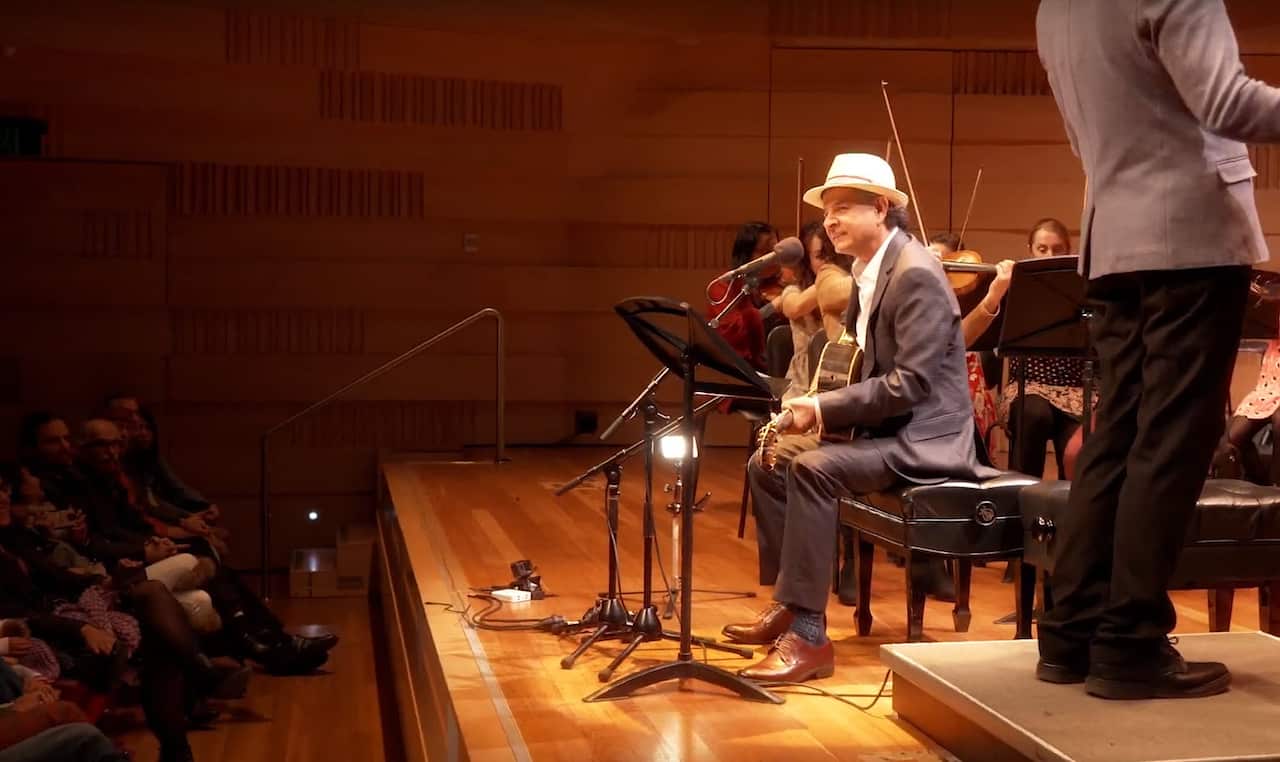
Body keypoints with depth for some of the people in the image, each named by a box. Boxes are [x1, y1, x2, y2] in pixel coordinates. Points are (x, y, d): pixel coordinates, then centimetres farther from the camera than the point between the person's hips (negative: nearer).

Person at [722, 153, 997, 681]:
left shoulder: (916, 274, -18)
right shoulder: (867, 273, 12)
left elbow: (912, 383, -25)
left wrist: (823, 409, -24)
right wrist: (818, 411, -3)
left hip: (922, 435, -10)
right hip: (882, 426, 10)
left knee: (812, 468, -30)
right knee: (767, 464, 3)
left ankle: (808, 635, -26)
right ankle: (789, 603, 9)